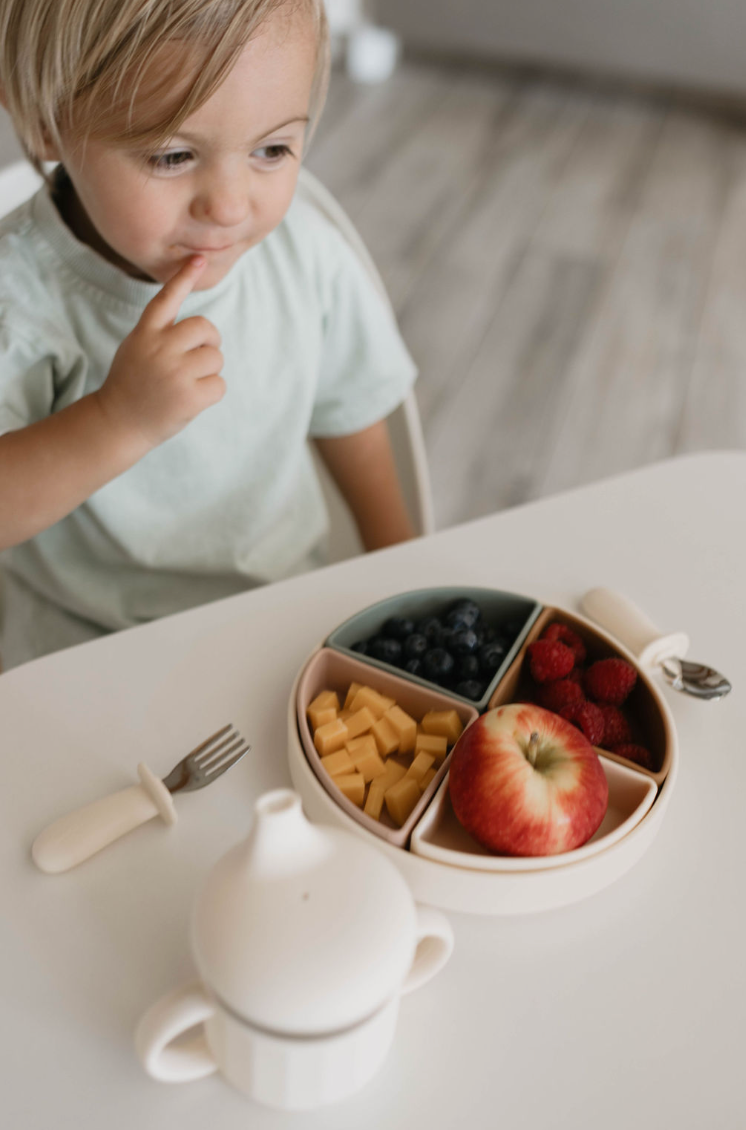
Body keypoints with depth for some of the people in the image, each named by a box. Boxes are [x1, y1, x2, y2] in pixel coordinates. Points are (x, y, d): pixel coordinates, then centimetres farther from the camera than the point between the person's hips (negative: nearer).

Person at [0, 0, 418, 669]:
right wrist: (118, 421, -39)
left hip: (288, 609, 4)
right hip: (90, 652, -3)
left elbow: (348, 412, 8)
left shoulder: (305, 252, -8)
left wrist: (399, 569, 16)